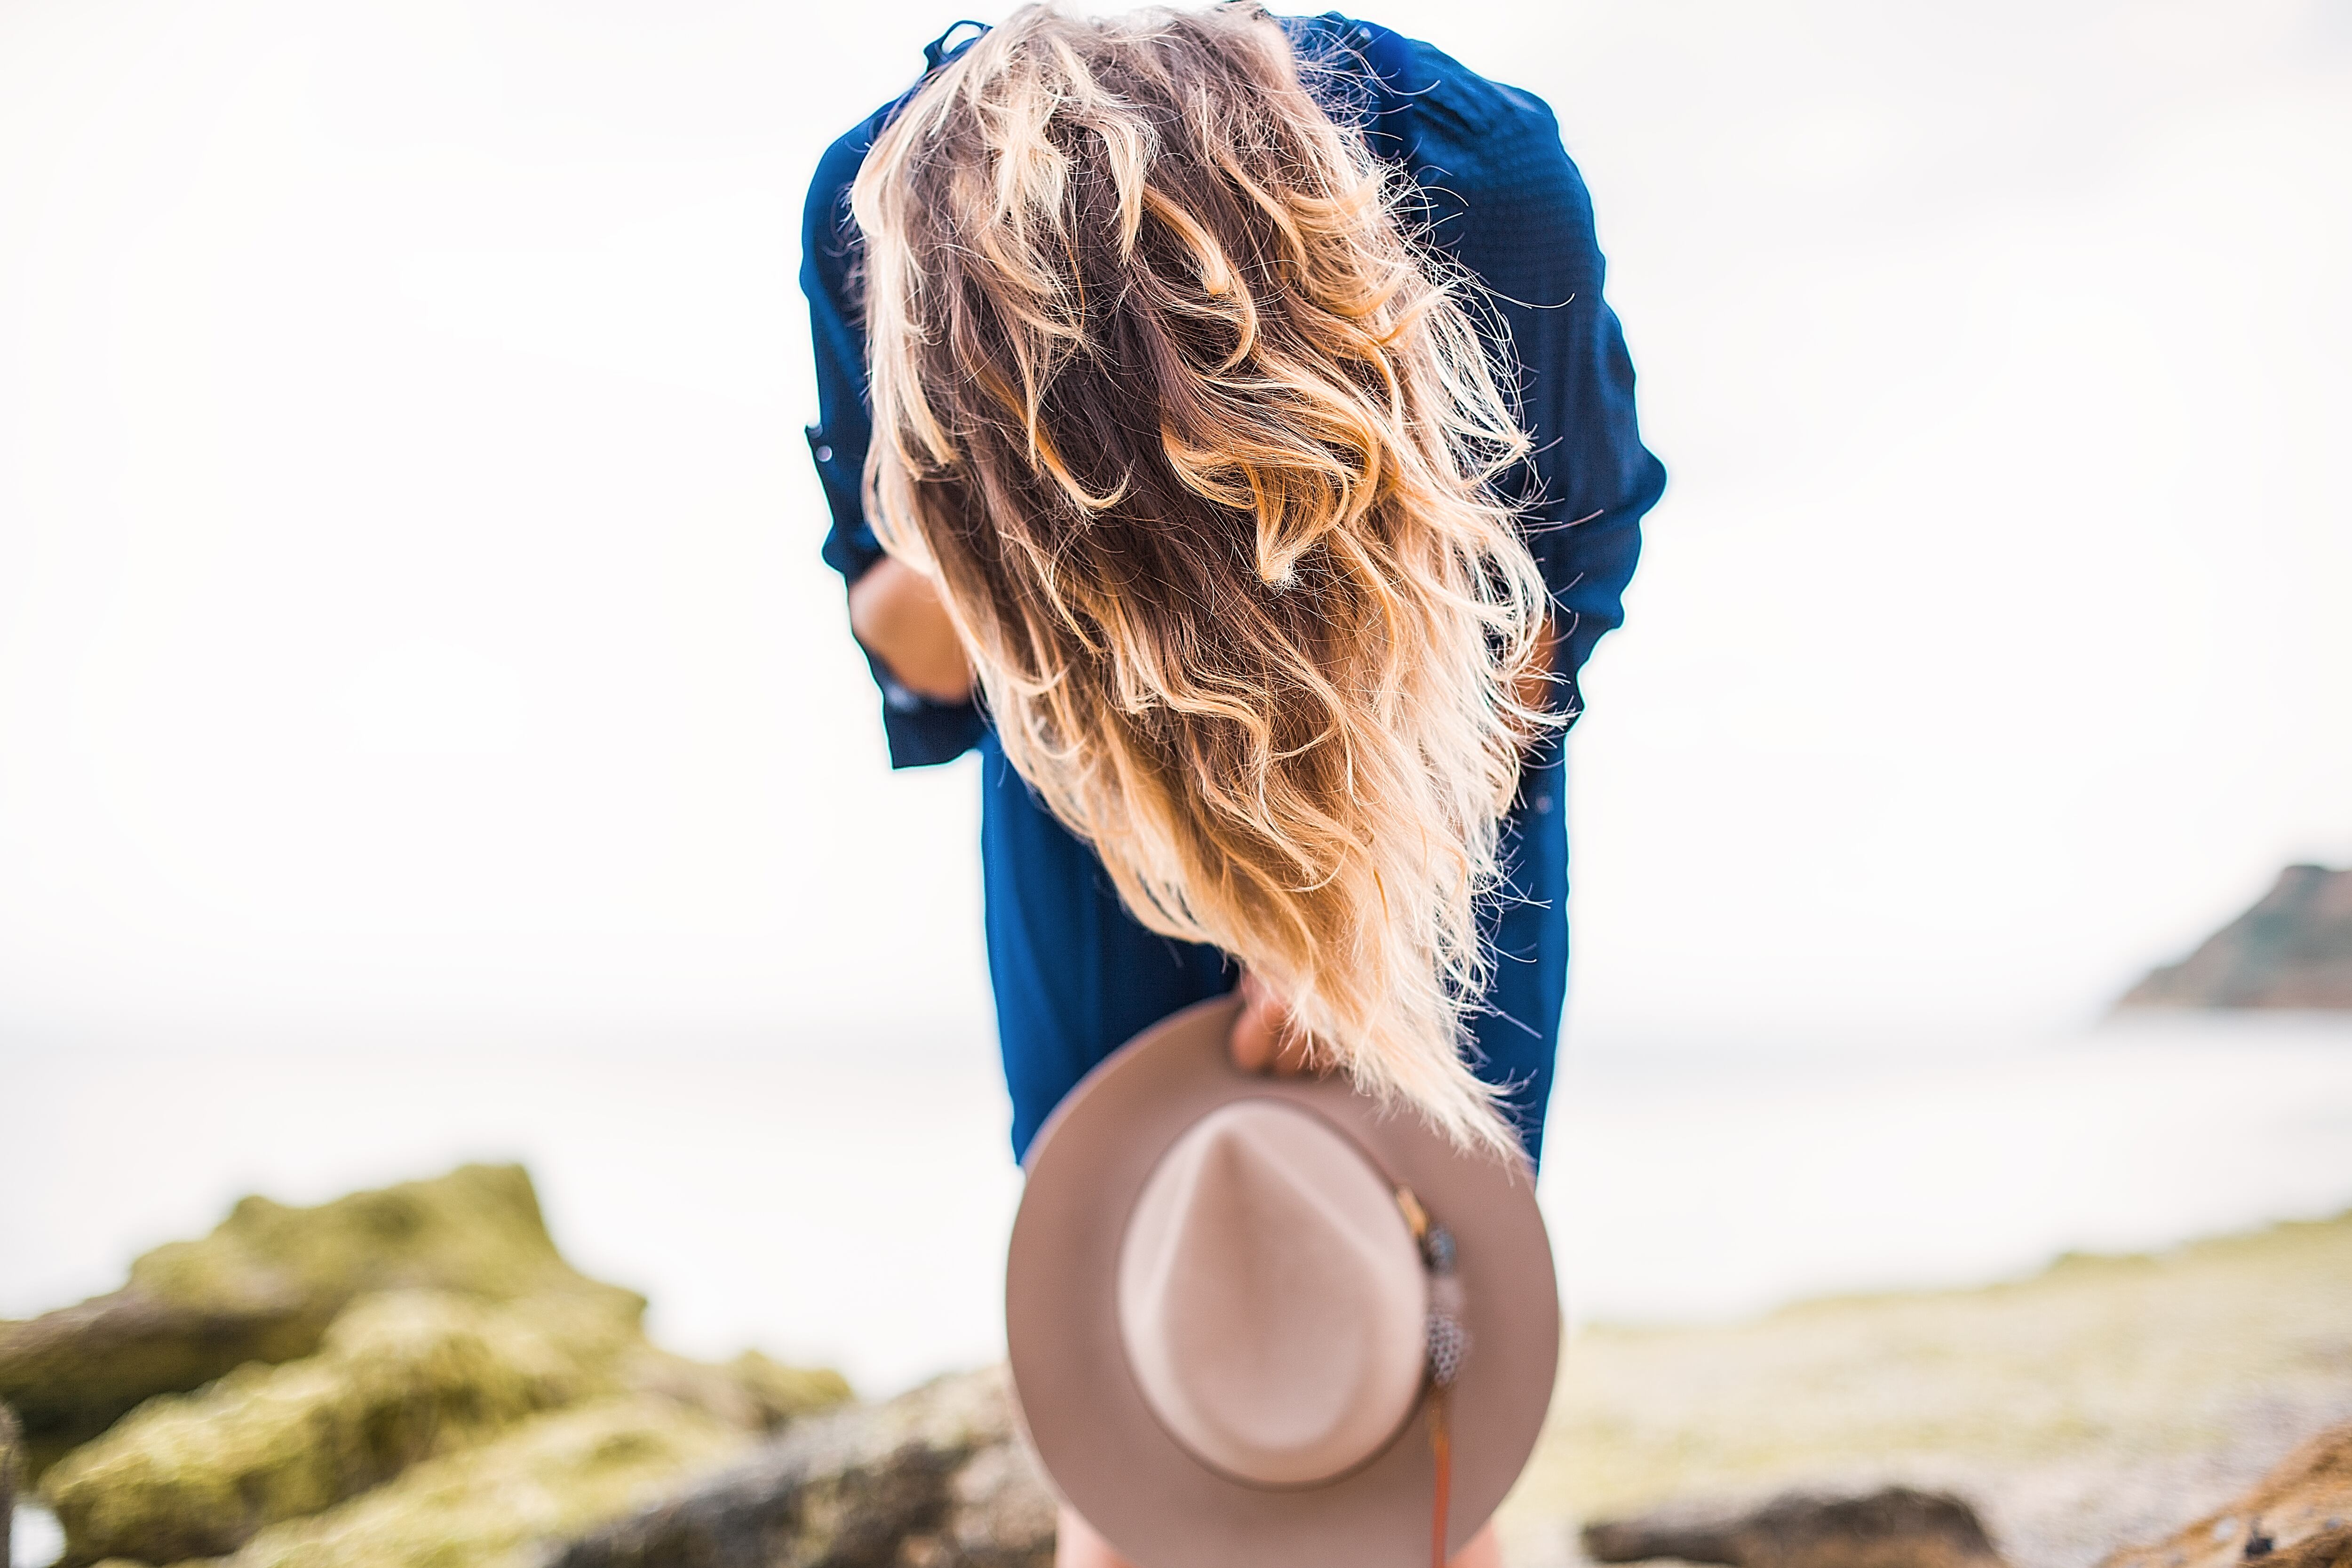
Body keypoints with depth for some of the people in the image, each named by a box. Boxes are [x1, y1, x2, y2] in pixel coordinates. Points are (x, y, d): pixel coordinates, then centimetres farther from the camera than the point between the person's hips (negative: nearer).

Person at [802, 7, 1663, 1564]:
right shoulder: (881, 218, -29)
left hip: (1447, 763, 0)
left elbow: (1557, 580, -10)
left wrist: (1374, 877, -17)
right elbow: (906, 637, -15)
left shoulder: (1487, 180, -30)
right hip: (1084, 763, 1)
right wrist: (958, 589, -38)